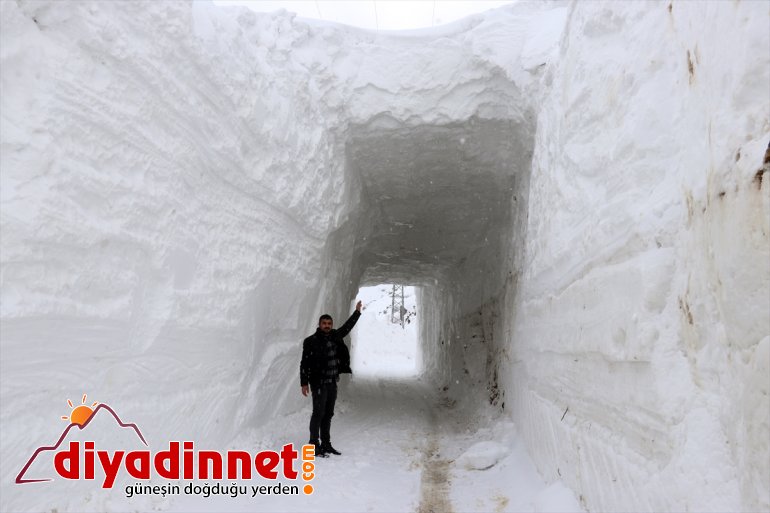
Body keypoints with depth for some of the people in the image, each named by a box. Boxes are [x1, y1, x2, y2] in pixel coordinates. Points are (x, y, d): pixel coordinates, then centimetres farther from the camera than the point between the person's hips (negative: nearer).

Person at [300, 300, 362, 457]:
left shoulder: (335, 337, 6)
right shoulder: (311, 341, -11)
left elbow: (347, 326, 23)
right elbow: (304, 364, -10)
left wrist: (357, 312, 26)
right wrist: (304, 383, -12)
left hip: (332, 383, 6)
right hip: (319, 383, -6)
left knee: (328, 414, 12)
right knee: (318, 413, -6)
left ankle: (326, 444, 21)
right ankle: (314, 445, 2)